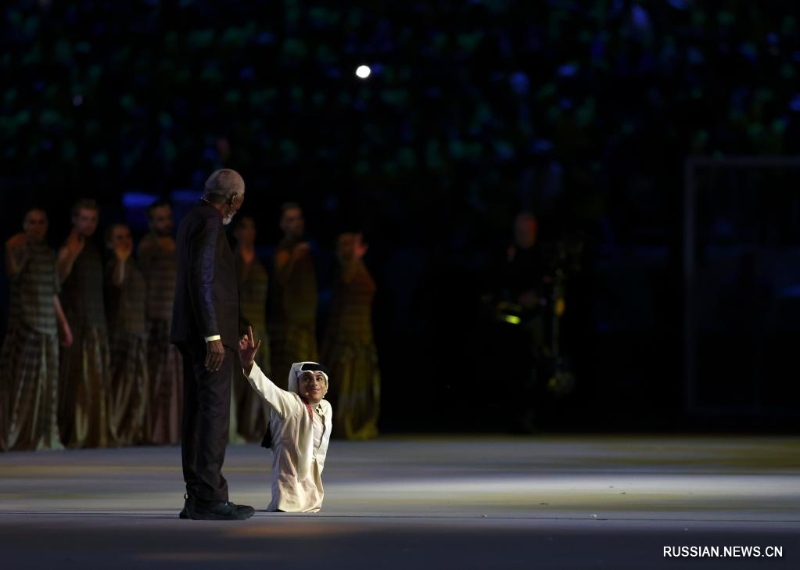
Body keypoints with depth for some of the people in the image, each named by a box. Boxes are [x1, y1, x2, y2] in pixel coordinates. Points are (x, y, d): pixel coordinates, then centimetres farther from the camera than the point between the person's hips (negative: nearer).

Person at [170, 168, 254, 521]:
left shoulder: (192, 220, 16)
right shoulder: (208, 222, -14)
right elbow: (201, 280, -21)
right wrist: (213, 337, -23)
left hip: (193, 333, 10)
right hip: (208, 333, -10)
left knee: (197, 413, 8)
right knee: (214, 413, -10)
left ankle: (196, 498, 9)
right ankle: (210, 498, -13)